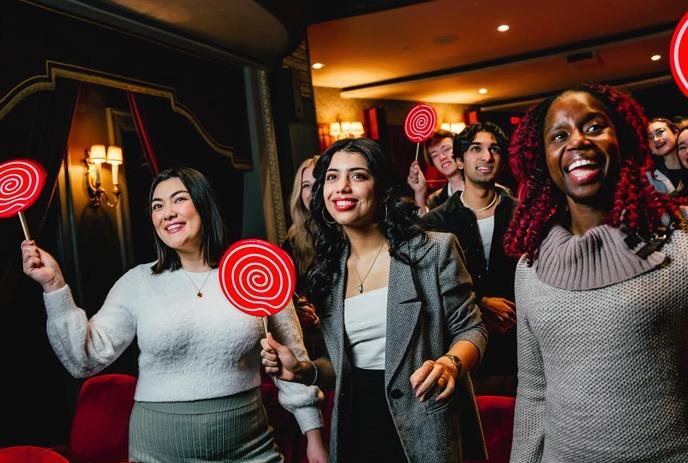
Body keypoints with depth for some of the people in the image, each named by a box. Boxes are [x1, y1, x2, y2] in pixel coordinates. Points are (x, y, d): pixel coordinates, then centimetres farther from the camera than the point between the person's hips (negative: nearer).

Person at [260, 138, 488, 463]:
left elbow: (470, 329, -4)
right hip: (355, 433, 4)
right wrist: (303, 370, -7)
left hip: (423, 432, -4)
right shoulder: (327, 271, 4)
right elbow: (344, 364, 11)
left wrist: (450, 364, -24)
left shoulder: (434, 252, -9)